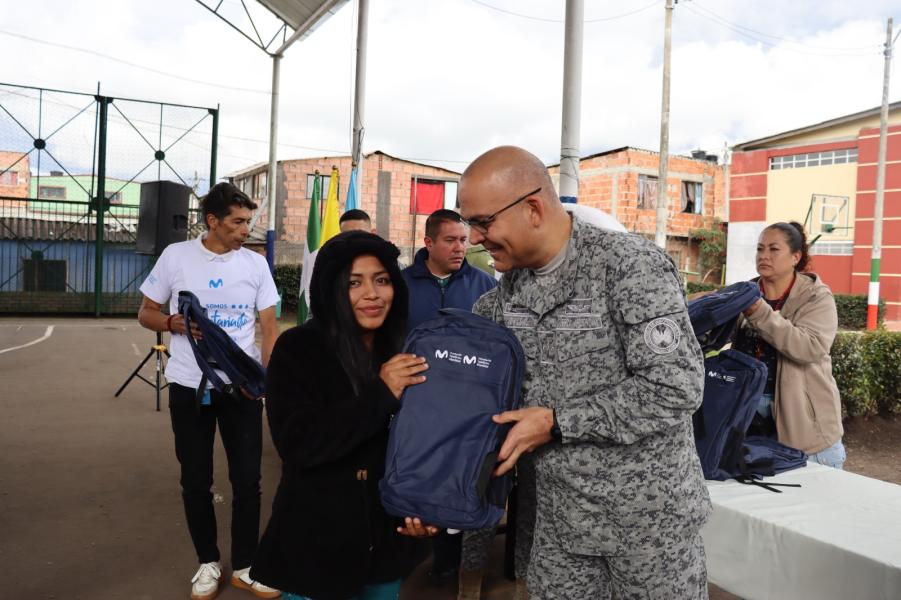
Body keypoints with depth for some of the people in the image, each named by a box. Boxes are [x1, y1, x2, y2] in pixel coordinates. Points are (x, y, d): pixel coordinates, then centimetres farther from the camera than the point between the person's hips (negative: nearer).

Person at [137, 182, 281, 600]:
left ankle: (244, 566, 22)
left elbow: (269, 326, 1)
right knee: (196, 480, 11)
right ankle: (208, 562, 30)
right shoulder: (176, 256, -3)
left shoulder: (255, 264, 0)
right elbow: (146, 313, 4)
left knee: (247, 479, 5)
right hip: (189, 386, 0)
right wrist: (174, 323, -19)